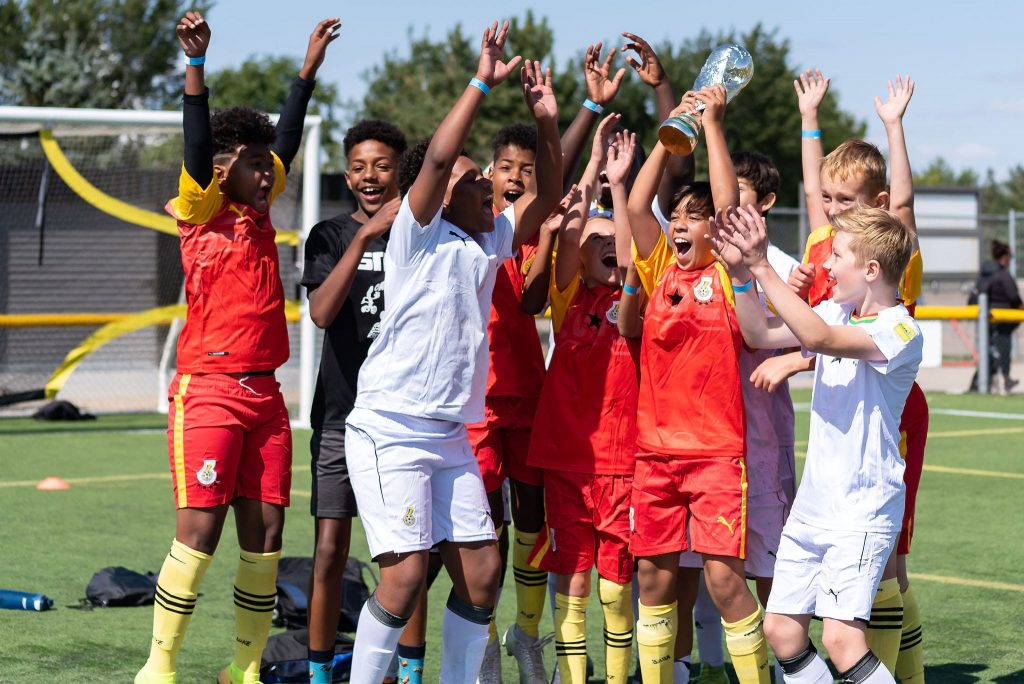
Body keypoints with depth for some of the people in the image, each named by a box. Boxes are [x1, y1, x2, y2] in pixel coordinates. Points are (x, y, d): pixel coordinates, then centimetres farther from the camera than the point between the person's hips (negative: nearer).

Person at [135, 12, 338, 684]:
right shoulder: (201, 212, -3)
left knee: (265, 534, 5)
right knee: (199, 531, -9)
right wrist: (197, 61, -27)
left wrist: (309, 67, 21)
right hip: (209, 389, -6)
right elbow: (198, 143, -16)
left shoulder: (260, 212, 14)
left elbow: (287, 140, 20)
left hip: (264, 394, 6)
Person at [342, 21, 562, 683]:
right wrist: (482, 83, -17)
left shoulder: (491, 242, 13)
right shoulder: (419, 235, -6)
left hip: (452, 435, 7)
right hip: (390, 428, -7)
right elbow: (437, 158, -20)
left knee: (482, 568, 3)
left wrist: (546, 121, 5)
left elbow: (547, 195, 18)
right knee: (407, 572, -14)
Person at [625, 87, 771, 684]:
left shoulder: (727, 272, 0)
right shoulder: (661, 270, 10)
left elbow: (728, 201, -12)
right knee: (654, 577, 7)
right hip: (656, 449, 5)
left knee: (724, 576, -9)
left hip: (716, 450, -4)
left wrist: (712, 122, -7)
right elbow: (637, 205, 1)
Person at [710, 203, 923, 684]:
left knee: (842, 637, -18)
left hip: (864, 509, -8)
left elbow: (817, 337, -30)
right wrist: (741, 271, -2)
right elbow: (761, 334, 12)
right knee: (781, 629, 8)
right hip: (813, 502, 8)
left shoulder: (899, 331, -16)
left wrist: (763, 266, -30)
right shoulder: (836, 311, 9)